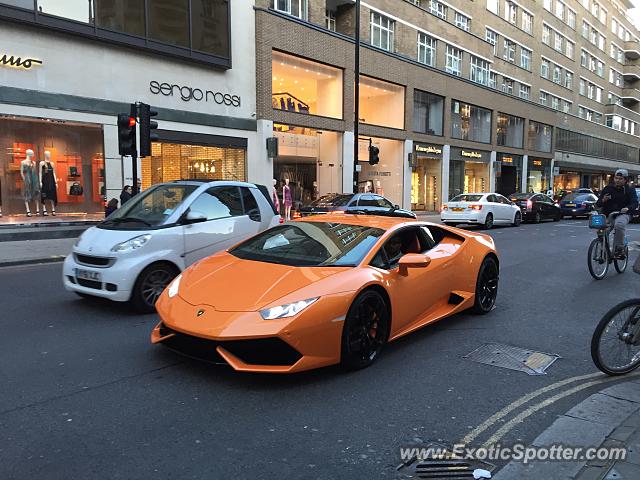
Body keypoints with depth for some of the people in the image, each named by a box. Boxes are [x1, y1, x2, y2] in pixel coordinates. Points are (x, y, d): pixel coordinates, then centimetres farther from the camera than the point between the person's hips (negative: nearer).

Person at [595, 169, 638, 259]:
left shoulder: (629, 190, 7)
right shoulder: (608, 188, 10)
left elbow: (634, 203, -6)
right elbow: (598, 204, 9)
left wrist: (628, 208, -28)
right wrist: (603, 200, -15)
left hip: (623, 214, -4)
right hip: (608, 215, 4)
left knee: (619, 224, -36)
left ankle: (619, 248, -28)